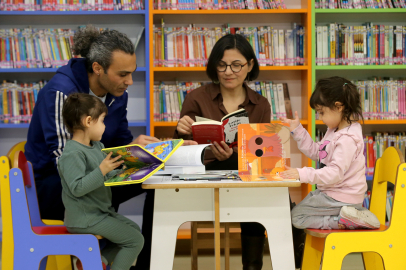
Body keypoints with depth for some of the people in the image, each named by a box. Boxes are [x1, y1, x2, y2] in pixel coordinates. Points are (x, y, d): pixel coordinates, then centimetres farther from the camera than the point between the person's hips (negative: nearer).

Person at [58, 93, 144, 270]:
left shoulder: (96, 146, 9)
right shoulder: (72, 154, -21)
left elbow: (108, 175, 20)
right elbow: (77, 188, -29)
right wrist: (102, 170, -34)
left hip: (101, 212, 10)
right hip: (85, 218, -10)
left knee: (134, 229, 17)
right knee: (135, 240, -9)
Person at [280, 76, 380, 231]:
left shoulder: (348, 138, -24)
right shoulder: (334, 130, 8)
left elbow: (336, 173, -30)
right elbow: (315, 152, 17)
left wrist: (303, 174, -34)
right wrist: (297, 130, 11)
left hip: (341, 198, -10)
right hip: (330, 191, 10)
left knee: (296, 217, -6)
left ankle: (344, 220, -8)